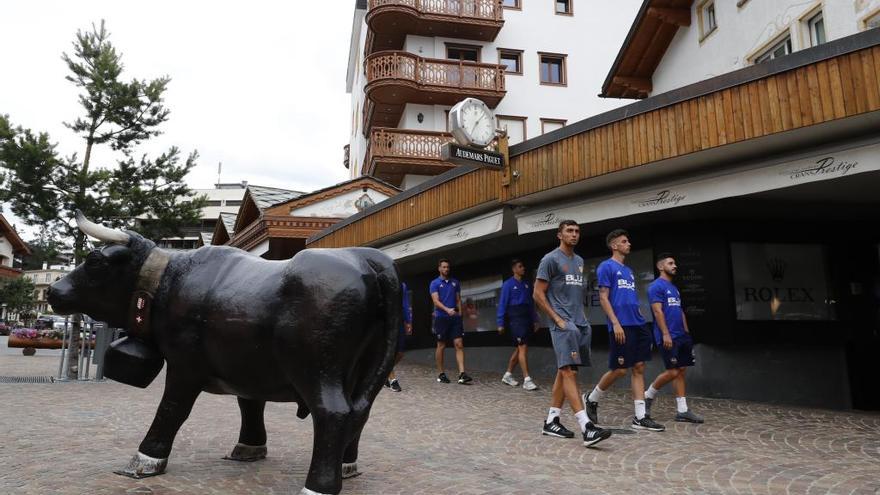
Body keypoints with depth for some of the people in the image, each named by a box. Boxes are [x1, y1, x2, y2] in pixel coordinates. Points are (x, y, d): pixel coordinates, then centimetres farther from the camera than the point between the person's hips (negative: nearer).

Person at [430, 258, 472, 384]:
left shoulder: (455, 282, 13)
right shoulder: (435, 283, 1)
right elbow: (436, 301, -10)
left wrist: (460, 313, 5)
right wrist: (447, 310, -26)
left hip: (455, 318, 3)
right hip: (441, 317, -3)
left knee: (459, 344, -7)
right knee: (441, 346, 5)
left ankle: (462, 374, -11)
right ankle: (441, 374, 15)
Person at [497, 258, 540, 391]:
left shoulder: (527, 285, 15)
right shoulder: (508, 284, -2)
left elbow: (531, 303, 18)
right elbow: (502, 304, -3)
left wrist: (535, 320, 12)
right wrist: (501, 323, -7)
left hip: (526, 318, 7)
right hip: (515, 319, -7)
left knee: (519, 349, 10)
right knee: (523, 347, -12)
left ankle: (508, 375, 23)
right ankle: (527, 380, -12)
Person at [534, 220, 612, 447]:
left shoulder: (579, 261, 19)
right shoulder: (551, 259, -4)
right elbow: (538, 294, -7)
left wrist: (581, 316, 14)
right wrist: (558, 319, -13)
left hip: (580, 324, 8)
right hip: (563, 324, -8)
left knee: (564, 371, 9)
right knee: (570, 371, -14)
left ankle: (551, 421, 17)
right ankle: (586, 428, -20)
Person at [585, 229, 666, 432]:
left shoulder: (629, 271, 21)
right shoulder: (606, 266, -3)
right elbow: (603, 297, -9)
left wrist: (641, 321, 17)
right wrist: (615, 323, -17)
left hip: (638, 325, 8)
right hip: (621, 326, -8)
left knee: (639, 368, 4)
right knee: (619, 370, -5)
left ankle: (640, 417, 6)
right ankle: (591, 399, 17)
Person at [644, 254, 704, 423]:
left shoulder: (674, 288, 20)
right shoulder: (656, 286, -7)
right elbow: (658, 311, -15)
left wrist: (686, 333, 17)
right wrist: (665, 334, -21)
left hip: (681, 336, 9)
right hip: (668, 337, -9)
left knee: (681, 371, 5)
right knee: (673, 372, -11)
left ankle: (682, 410, 8)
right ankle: (647, 396, 8)